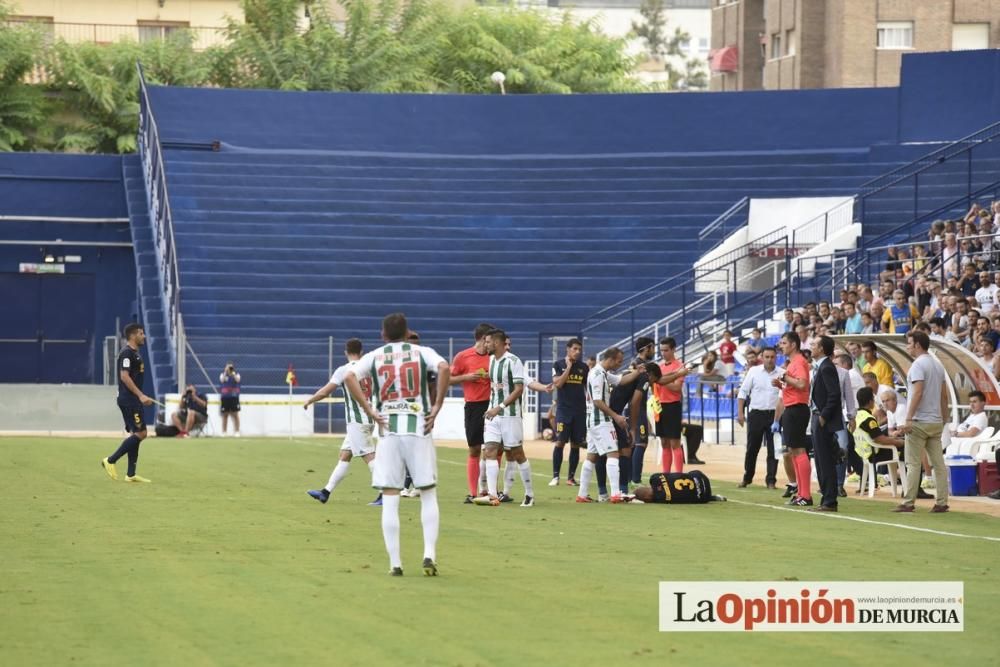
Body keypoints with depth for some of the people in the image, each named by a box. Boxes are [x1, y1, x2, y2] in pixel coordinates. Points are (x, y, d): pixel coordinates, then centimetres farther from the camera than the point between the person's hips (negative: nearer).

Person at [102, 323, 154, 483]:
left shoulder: (134, 353, 17)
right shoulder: (127, 353, -13)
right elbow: (124, 376, -21)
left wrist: (141, 397, 22)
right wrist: (141, 395, -24)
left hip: (133, 400, 10)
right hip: (128, 399, -10)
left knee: (136, 434, 8)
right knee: (140, 433, -12)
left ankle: (131, 474, 9)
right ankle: (110, 461, -7)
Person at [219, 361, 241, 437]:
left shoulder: (236, 375, 6)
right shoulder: (223, 375, 7)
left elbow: (237, 380, -15)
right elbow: (222, 380, -14)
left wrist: (232, 372, -23)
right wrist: (226, 371, -23)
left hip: (234, 397, -1)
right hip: (225, 397, 1)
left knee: (235, 414, -3)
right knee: (225, 415, 2)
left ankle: (236, 432, -1)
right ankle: (224, 432, 7)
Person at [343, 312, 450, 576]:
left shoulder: (374, 357, 7)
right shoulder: (422, 352, 5)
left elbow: (349, 377, -10)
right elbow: (444, 368, -15)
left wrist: (370, 411, -6)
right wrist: (436, 407, -9)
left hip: (388, 429, 1)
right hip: (419, 428, -1)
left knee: (389, 499, 4)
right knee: (428, 495, 8)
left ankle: (395, 562, 0)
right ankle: (429, 553, -7)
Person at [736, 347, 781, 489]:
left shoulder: (781, 374, 0)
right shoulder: (754, 371, 2)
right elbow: (743, 392, 4)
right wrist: (740, 412, -1)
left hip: (774, 415, 0)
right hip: (756, 413, 0)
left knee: (773, 449, -1)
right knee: (752, 448, 6)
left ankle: (771, 480, 5)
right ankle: (747, 478, 20)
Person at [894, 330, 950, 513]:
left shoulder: (918, 364, -11)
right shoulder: (938, 365, 14)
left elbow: (918, 393, -20)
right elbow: (944, 396, 15)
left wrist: (908, 419, -21)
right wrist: (943, 420, 19)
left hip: (919, 422, -8)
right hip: (936, 422, 8)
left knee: (913, 464, -5)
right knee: (938, 463, 6)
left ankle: (908, 502, -5)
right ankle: (941, 502, 4)